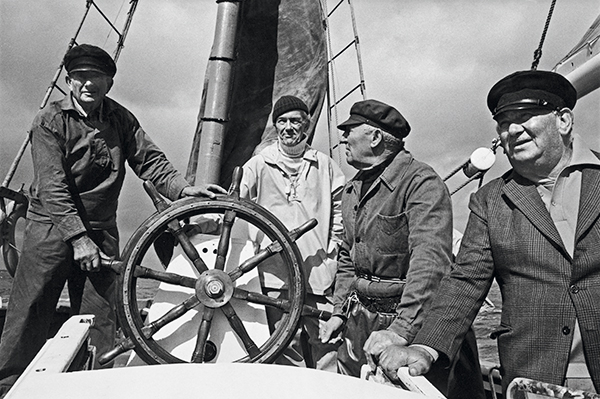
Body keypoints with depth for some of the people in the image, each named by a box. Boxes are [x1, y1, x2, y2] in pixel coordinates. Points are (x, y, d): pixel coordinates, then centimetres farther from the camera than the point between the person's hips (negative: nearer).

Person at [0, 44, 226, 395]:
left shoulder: (121, 119, 5)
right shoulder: (50, 120, -7)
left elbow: (149, 159, -1)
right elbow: (53, 186, -14)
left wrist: (183, 188, -19)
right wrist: (78, 237, -21)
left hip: (102, 231, 3)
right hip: (53, 226, -3)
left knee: (101, 319, 7)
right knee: (29, 314, 3)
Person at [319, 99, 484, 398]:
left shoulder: (421, 182, -16)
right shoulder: (352, 190, 11)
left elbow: (429, 261, -27)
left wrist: (401, 329, -33)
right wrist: (339, 311, 13)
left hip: (410, 321, -7)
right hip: (361, 323, 7)